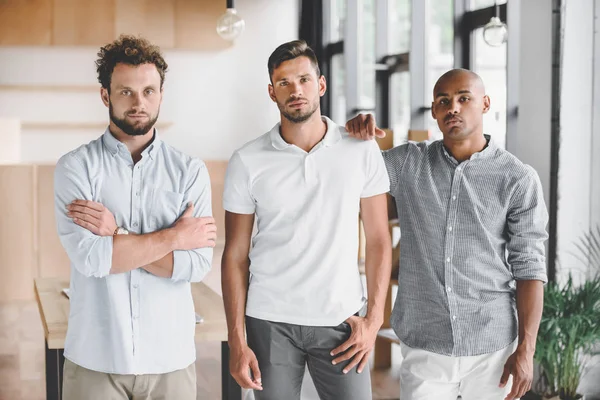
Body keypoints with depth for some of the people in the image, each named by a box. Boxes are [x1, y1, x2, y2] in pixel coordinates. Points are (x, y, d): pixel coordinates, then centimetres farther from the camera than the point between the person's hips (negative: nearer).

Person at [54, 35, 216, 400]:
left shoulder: (189, 171, 0)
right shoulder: (76, 167, -3)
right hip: (95, 359, -1)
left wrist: (116, 235, -15)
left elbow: (197, 264, -10)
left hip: (170, 358, 1)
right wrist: (174, 236, -11)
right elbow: (89, 257, -15)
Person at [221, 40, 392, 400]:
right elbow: (236, 255, 1)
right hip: (271, 321, 0)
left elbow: (379, 240, 3)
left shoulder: (361, 151, -2)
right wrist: (237, 342, -4)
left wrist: (374, 318, -4)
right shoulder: (248, 162, -2)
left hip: (342, 320, 0)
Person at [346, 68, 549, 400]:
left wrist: (525, 350, -9)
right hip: (422, 346, 1)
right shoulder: (408, 162, 2)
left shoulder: (518, 179, -4)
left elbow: (529, 267, -4)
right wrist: (354, 136, -12)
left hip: (492, 348, -1)